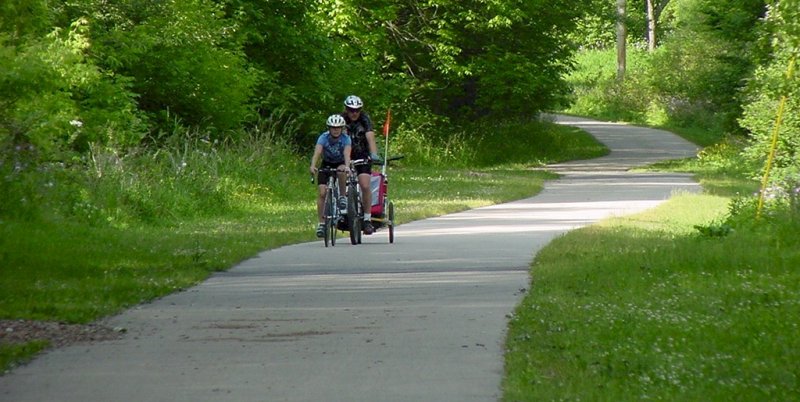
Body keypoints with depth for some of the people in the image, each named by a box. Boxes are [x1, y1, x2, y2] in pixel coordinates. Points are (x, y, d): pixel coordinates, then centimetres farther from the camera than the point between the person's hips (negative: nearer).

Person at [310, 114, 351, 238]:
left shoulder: (345, 138, -23)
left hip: (340, 164, -1)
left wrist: (347, 166, -59)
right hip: (326, 164, 1)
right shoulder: (324, 137, -22)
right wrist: (313, 166, -55)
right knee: (322, 192, -15)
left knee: (341, 172, -38)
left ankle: (342, 196, -14)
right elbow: (317, 152, -37)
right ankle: (321, 223, -8)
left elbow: (347, 153, -39)